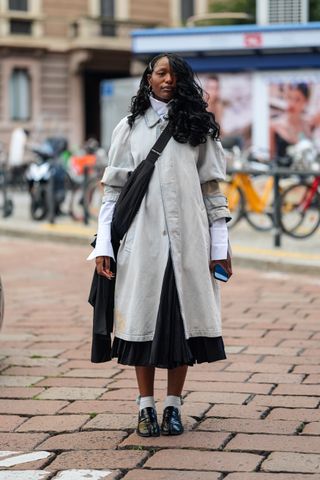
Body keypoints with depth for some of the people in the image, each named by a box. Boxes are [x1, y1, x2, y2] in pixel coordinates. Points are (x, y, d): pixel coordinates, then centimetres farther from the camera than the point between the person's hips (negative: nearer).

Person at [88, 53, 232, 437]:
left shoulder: (197, 127, 10)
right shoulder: (130, 128, 9)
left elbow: (212, 189, 8)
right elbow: (113, 189, 5)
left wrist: (220, 246, 2)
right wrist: (103, 245, -3)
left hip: (188, 241, 1)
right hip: (142, 240, 0)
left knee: (182, 318, 2)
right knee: (144, 319, 1)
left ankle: (173, 406, 13)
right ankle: (146, 407, 12)